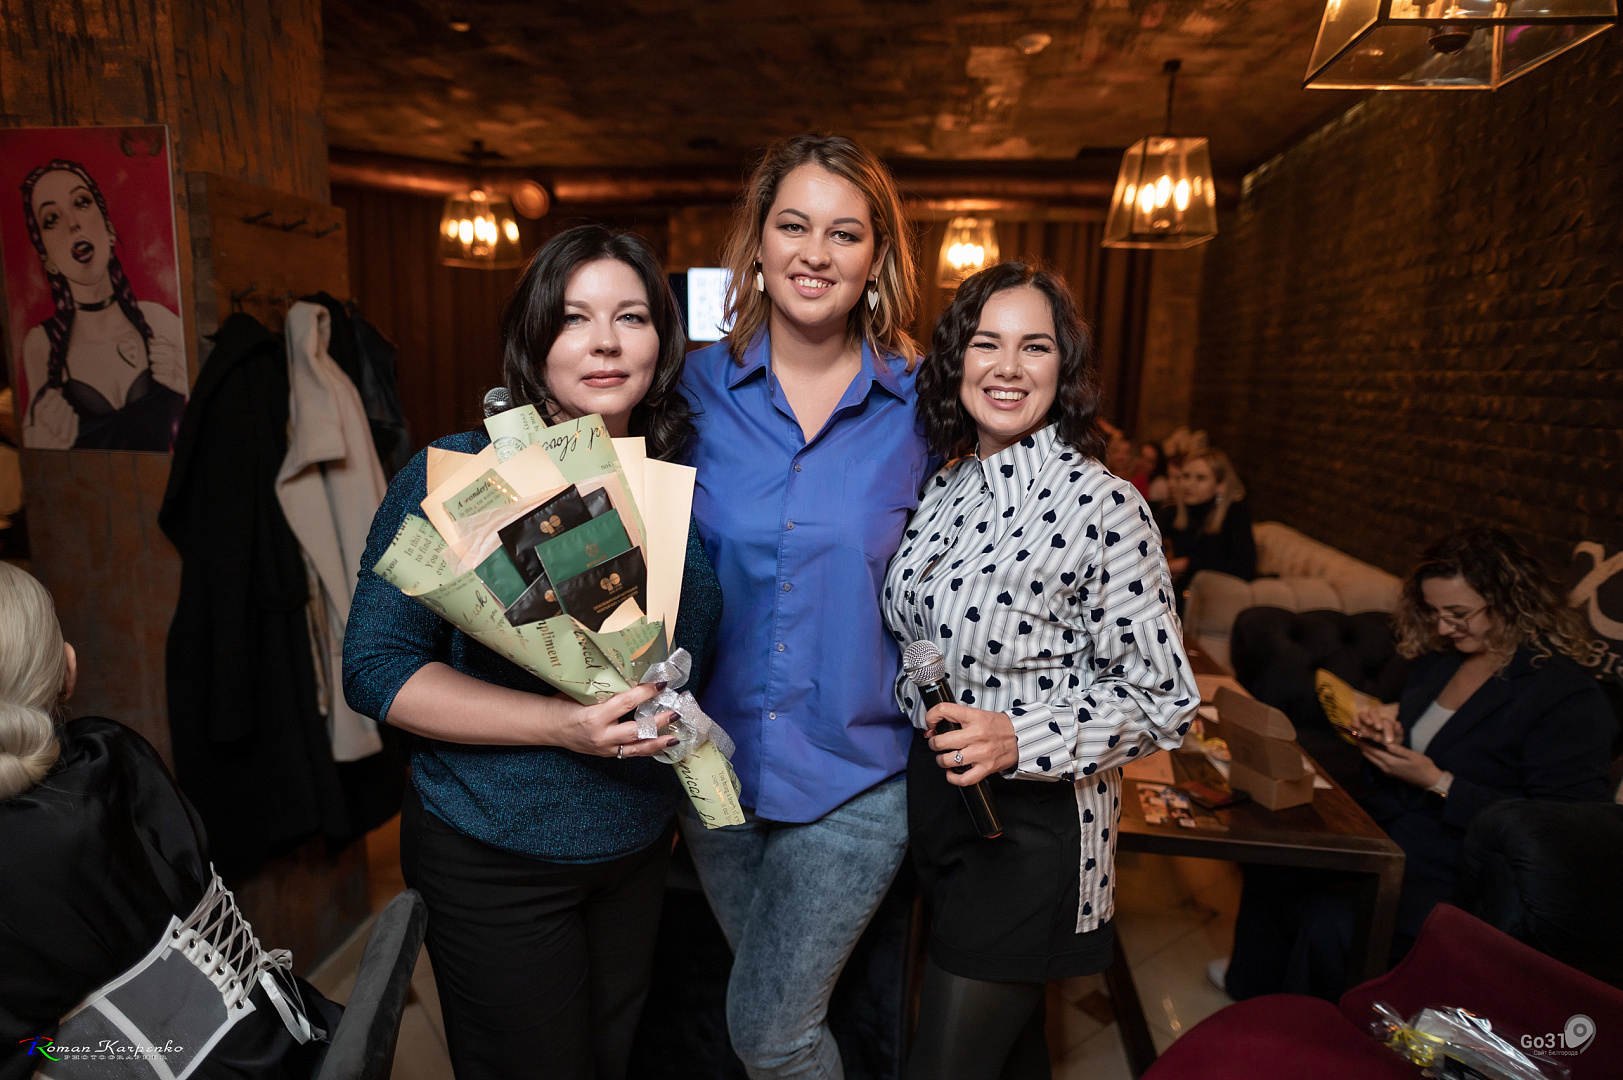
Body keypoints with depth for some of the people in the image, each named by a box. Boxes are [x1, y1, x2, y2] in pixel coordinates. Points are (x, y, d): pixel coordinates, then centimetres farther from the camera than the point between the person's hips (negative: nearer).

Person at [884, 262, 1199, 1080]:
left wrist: (1020, 740, -26)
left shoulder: (1101, 506, -19)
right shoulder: (945, 488, 1)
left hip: (1031, 822, -6)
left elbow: (1164, 699, -15)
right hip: (933, 794, 6)